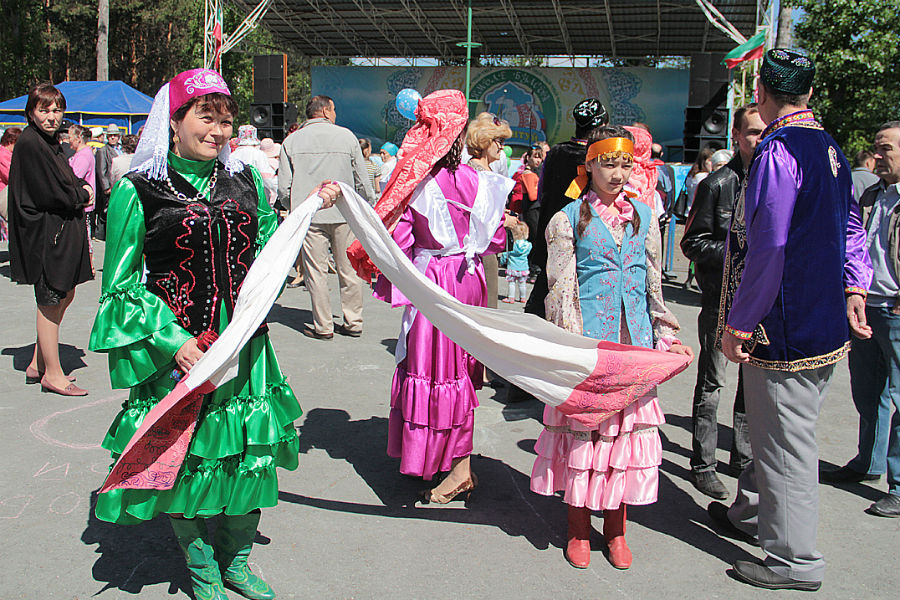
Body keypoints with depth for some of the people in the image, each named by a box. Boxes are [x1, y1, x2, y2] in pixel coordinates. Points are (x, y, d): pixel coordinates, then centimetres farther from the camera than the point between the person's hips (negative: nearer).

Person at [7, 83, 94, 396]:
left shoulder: (49, 142, 13)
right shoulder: (29, 144, -16)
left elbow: (65, 180, 19)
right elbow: (52, 194, -20)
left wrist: (80, 187, -1)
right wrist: (83, 194, -5)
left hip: (64, 229, 10)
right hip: (46, 232, -10)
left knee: (65, 296, 16)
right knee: (50, 302, -2)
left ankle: (39, 364, 26)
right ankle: (52, 375, 9)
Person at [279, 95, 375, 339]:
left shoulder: (291, 141, 5)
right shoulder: (346, 136, 2)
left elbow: (284, 188, 3)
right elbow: (363, 181, 4)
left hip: (309, 217, 0)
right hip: (345, 214, 0)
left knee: (316, 271, 5)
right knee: (349, 269, 9)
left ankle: (323, 326, 8)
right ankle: (353, 322, 16)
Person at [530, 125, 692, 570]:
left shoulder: (644, 216, 12)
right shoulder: (569, 218, 1)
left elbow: (654, 283, 15)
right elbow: (561, 288, -4)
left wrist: (666, 336, 9)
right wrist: (570, 344, -14)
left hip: (634, 340, 3)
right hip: (585, 337, -3)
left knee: (628, 426, 6)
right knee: (582, 426, 2)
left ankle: (615, 528, 22)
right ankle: (579, 529, 18)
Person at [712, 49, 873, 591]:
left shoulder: (777, 150, -19)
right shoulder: (830, 147, 11)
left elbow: (768, 247, -23)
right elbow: (850, 224, 19)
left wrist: (738, 324, -17)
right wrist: (855, 288, 15)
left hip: (784, 328, -9)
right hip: (825, 324, 10)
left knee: (787, 443, 2)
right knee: (775, 431, 22)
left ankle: (795, 561, 15)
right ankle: (750, 513, 40)